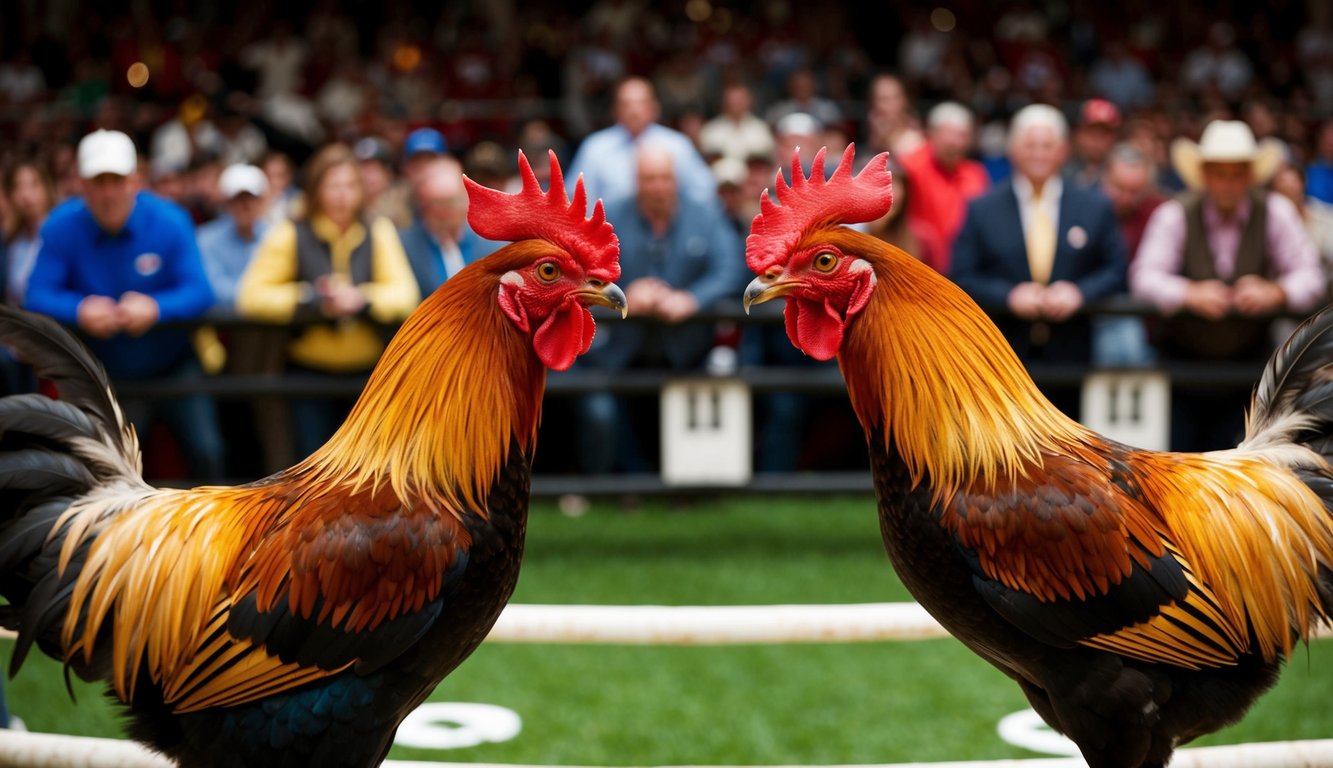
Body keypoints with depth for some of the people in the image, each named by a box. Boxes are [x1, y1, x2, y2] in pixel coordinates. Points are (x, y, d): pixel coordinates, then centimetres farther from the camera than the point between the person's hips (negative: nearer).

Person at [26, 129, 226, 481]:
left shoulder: (169, 221, -15)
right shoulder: (61, 227, -12)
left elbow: (199, 292, -21)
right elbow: (38, 296, -17)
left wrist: (155, 308, -42)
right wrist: (80, 309, -39)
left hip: (173, 365, -1)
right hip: (108, 376, 1)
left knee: (207, 454, -10)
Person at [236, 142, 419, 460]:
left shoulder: (379, 232, 3)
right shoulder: (290, 235, -3)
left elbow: (405, 293, -4)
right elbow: (252, 296, -10)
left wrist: (362, 299, -24)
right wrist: (315, 300, -20)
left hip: (368, 373, 2)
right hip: (309, 372, -2)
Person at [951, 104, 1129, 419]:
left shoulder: (1096, 208, 9)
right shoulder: (982, 210, 5)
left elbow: (1116, 270, 7)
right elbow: (962, 277, 0)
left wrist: (1080, 291, -12)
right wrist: (1008, 295, -15)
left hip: (1071, 356, 1)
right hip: (1002, 359, -1)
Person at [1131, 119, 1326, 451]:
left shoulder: (1276, 212, -2)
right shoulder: (1174, 215, -6)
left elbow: (1309, 277, -8)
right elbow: (1144, 277, -17)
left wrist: (1275, 293, -30)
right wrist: (1190, 294, -37)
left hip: (1249, 361, 1)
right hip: (1183, 359, -1)